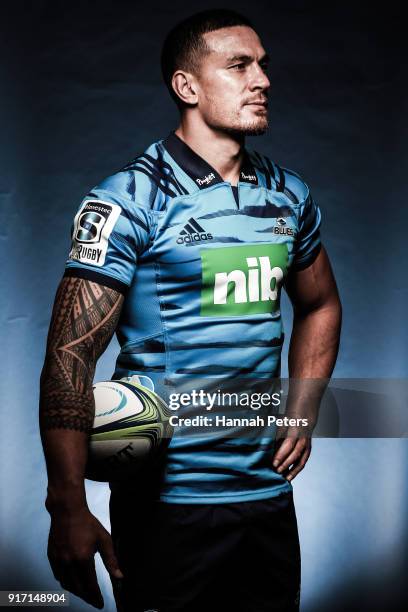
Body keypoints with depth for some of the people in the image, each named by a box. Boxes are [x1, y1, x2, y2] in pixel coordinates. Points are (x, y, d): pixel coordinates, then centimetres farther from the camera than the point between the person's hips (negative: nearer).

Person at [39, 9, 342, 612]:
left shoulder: (289, 195, 6)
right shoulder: (131, 199, -12)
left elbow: (320, 306, 22)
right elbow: (71, 357, -16)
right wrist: (68, 509, -22)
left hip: (269, 489, 6)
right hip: (169, 499, -5)